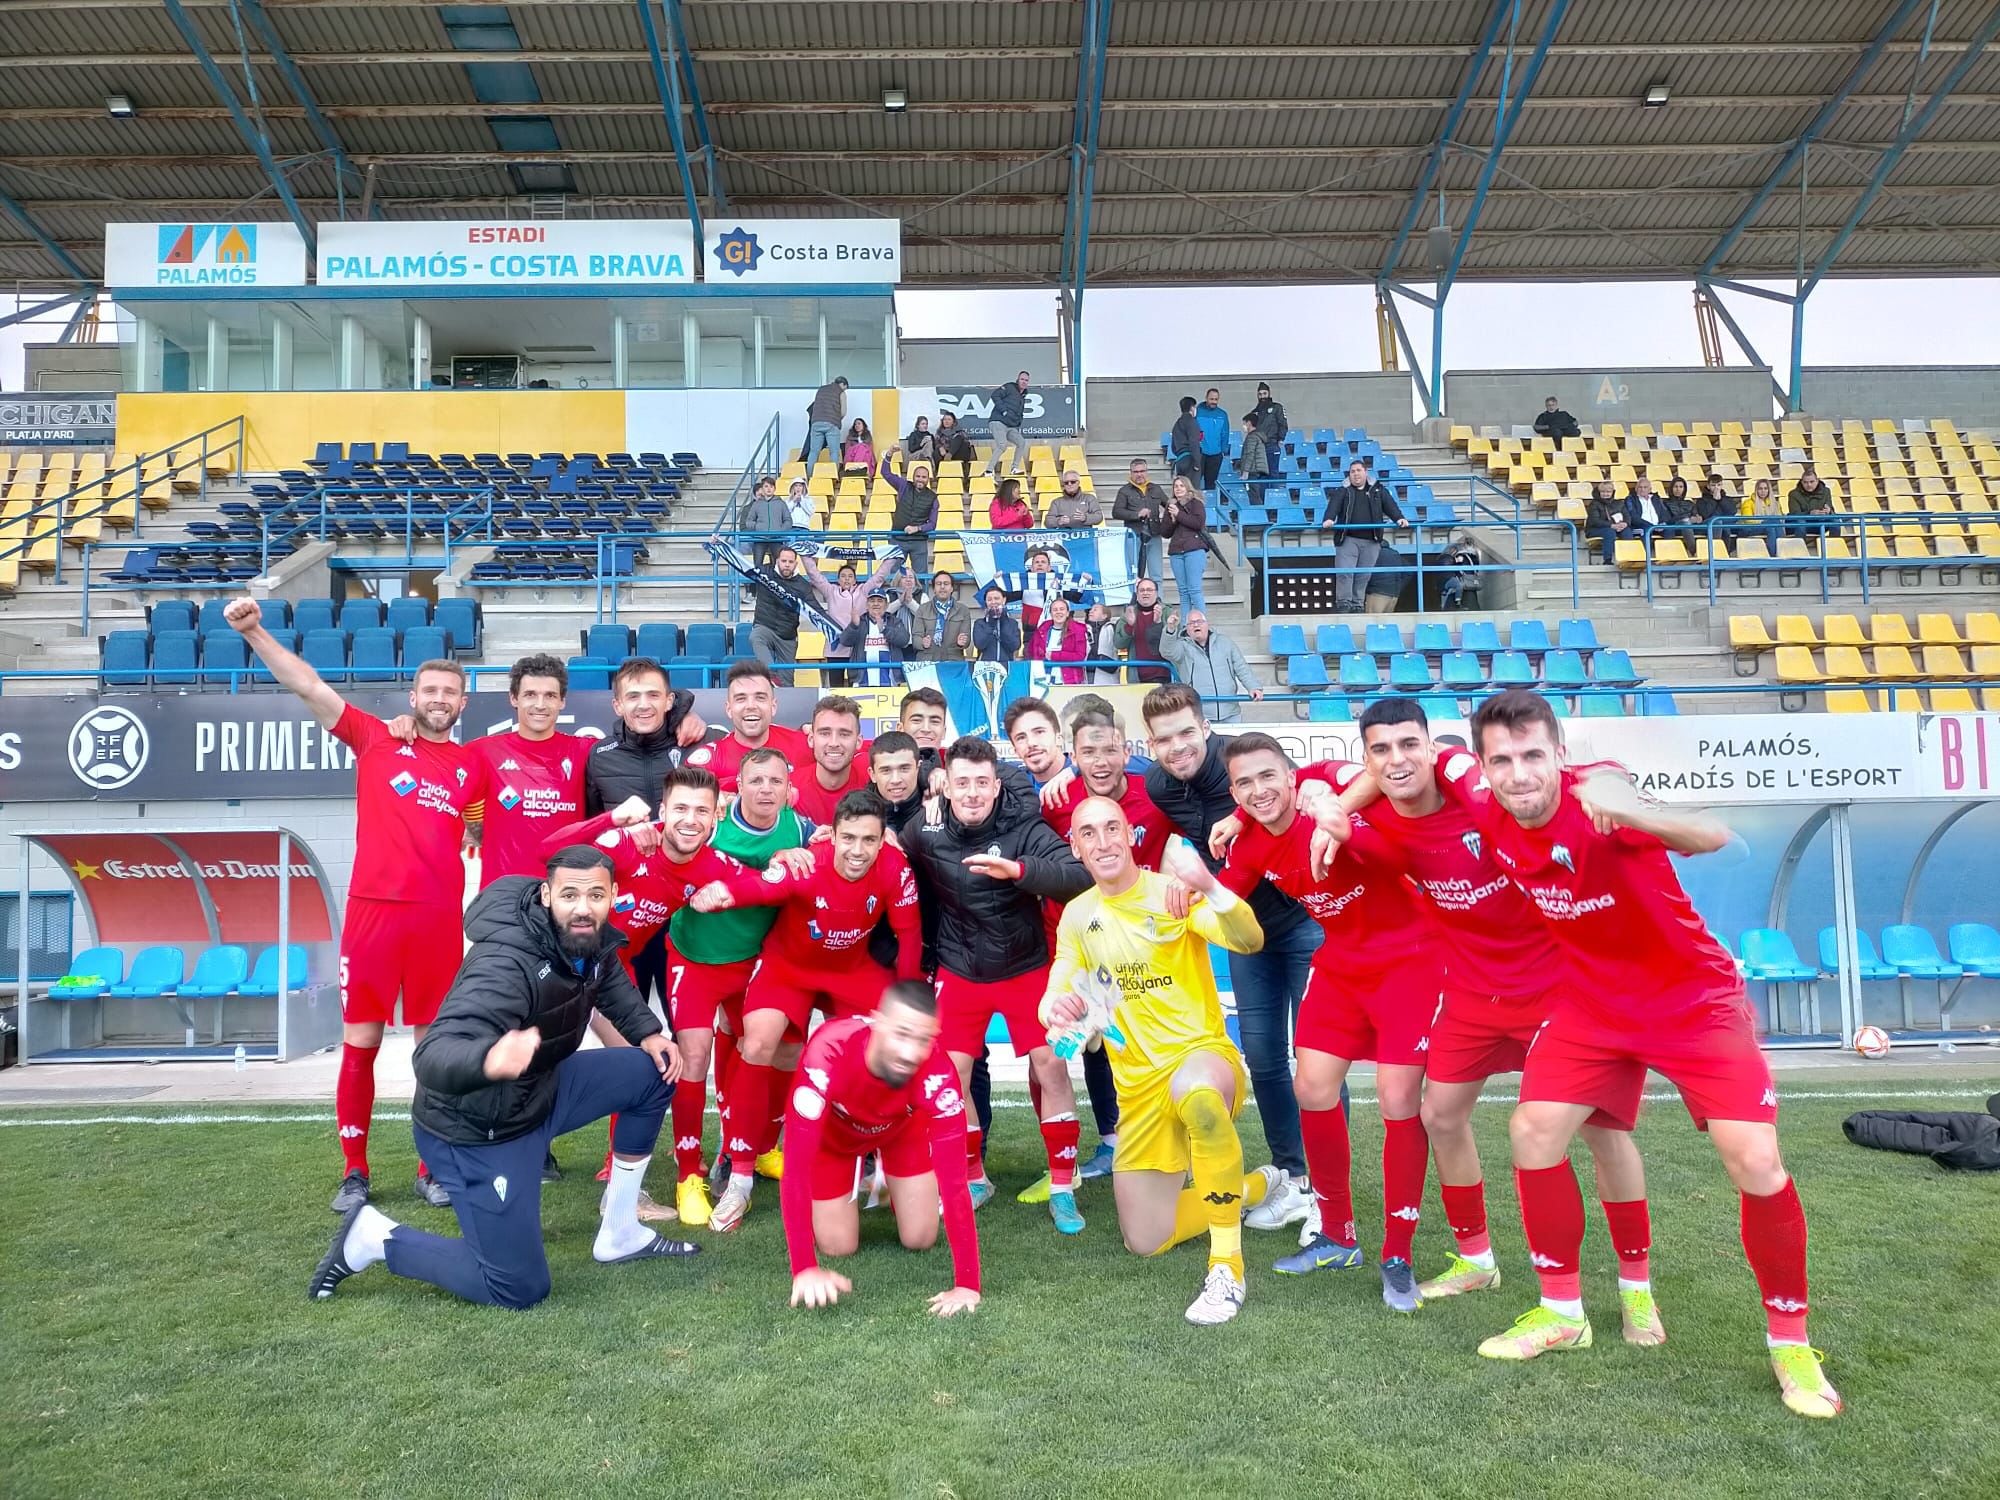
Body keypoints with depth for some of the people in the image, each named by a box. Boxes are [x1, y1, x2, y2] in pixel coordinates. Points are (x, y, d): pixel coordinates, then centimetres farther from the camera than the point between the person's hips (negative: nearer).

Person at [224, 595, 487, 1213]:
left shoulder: (474, 765, 11)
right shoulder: (375, 739, 6)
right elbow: (310, 687, -4)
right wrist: (255, 632, -12)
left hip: (440, 917, 2)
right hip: (373, 908, -1)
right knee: (359, 1041, 3)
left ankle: (432, 1168, 18)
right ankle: (355, 1171, 16)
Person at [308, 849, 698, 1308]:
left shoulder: (591, 940, -8)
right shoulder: (508, 963, -33)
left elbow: (613, 985, 17)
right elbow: (433, 1056, -42)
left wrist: (649, 1034, 0)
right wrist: (490, 1060, -64)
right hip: (474, 1131, -8)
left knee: (655, 1072, 4)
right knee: (519, 1288, -3)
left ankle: (619, 1235, 16)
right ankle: (374, 1238, 12)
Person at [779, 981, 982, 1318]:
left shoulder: (937, 1070, -41)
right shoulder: (828, 1053, -46)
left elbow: (953, 1176, -40)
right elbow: (798, 1167, -44)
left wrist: (967, 1284, -43)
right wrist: (805, 1269, -49)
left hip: (903, 1128, 1)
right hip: (834, 1133, -1)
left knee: (920, 1239, 1)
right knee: (838, 1246, 1)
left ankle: (892, 1186, 31)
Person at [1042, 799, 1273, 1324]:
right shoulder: (1077, 915, 6)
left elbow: (1249, 941, -24)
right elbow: (1052, 999, 6)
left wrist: (1209, 888, -43)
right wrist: (1057, 1009, -19)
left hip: (1203, 1052, -5)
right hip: (1139, 1085, 5)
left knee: (1194, 1089, -43)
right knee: (1147, 1242, 5)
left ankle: (1228, 1266, -28)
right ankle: (1251, 1188, 31)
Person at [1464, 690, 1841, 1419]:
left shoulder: (1596, 795, -29)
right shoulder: (1493, 824, -12)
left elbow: (1713, 836, -46)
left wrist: (1629, 811, -65)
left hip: (1694, 997, -4)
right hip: (1595, 1003, 5)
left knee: (1756, 1162, -14)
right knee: (1533, 1131, -5)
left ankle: (1790, 1340, 12)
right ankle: (1562, 1313, 16)